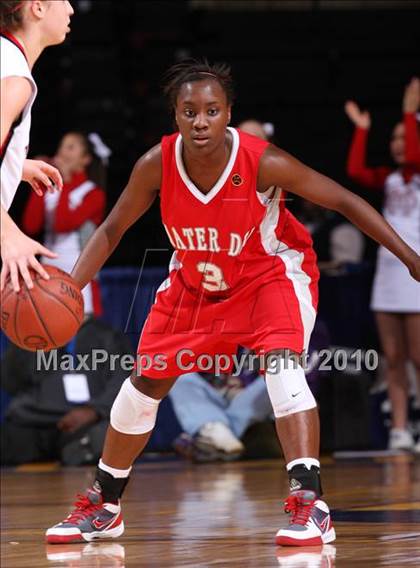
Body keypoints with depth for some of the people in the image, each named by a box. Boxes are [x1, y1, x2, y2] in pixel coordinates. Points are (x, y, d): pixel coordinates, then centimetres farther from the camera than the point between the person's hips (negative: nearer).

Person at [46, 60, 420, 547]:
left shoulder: (263, 162, -32)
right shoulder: (157, 165, -25)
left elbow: (344, 202, -21)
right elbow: (112, 230, -9)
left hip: (272, 271, -4)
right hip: (194, 280, 4)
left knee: (280, 362, -30)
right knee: (144, 381, 9)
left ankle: (310, 505, -31)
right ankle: (103, 508, 27)